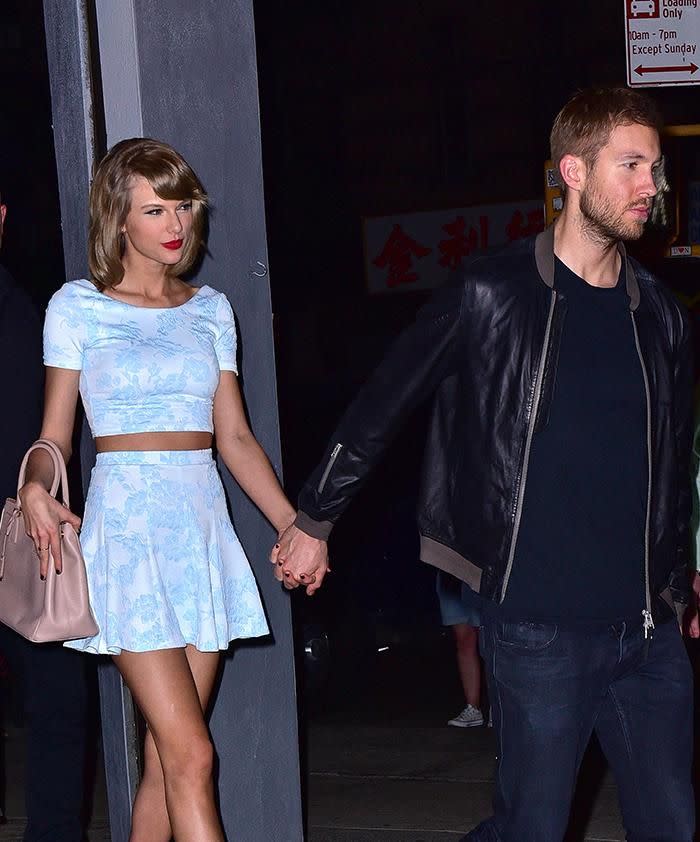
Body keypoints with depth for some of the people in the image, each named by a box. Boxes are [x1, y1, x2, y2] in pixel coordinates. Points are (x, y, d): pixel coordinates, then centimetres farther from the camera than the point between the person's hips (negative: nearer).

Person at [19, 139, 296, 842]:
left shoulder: (210, 309, 14)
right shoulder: (77, 307, 3)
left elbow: (234, 436, 14)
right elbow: (54, 436, 4)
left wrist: (293, 525, 4)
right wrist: (35, 488, -18)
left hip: (204, 529, 4)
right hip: (127, 525, -4)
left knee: (165, 758, 4)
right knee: (190, 755, -12)